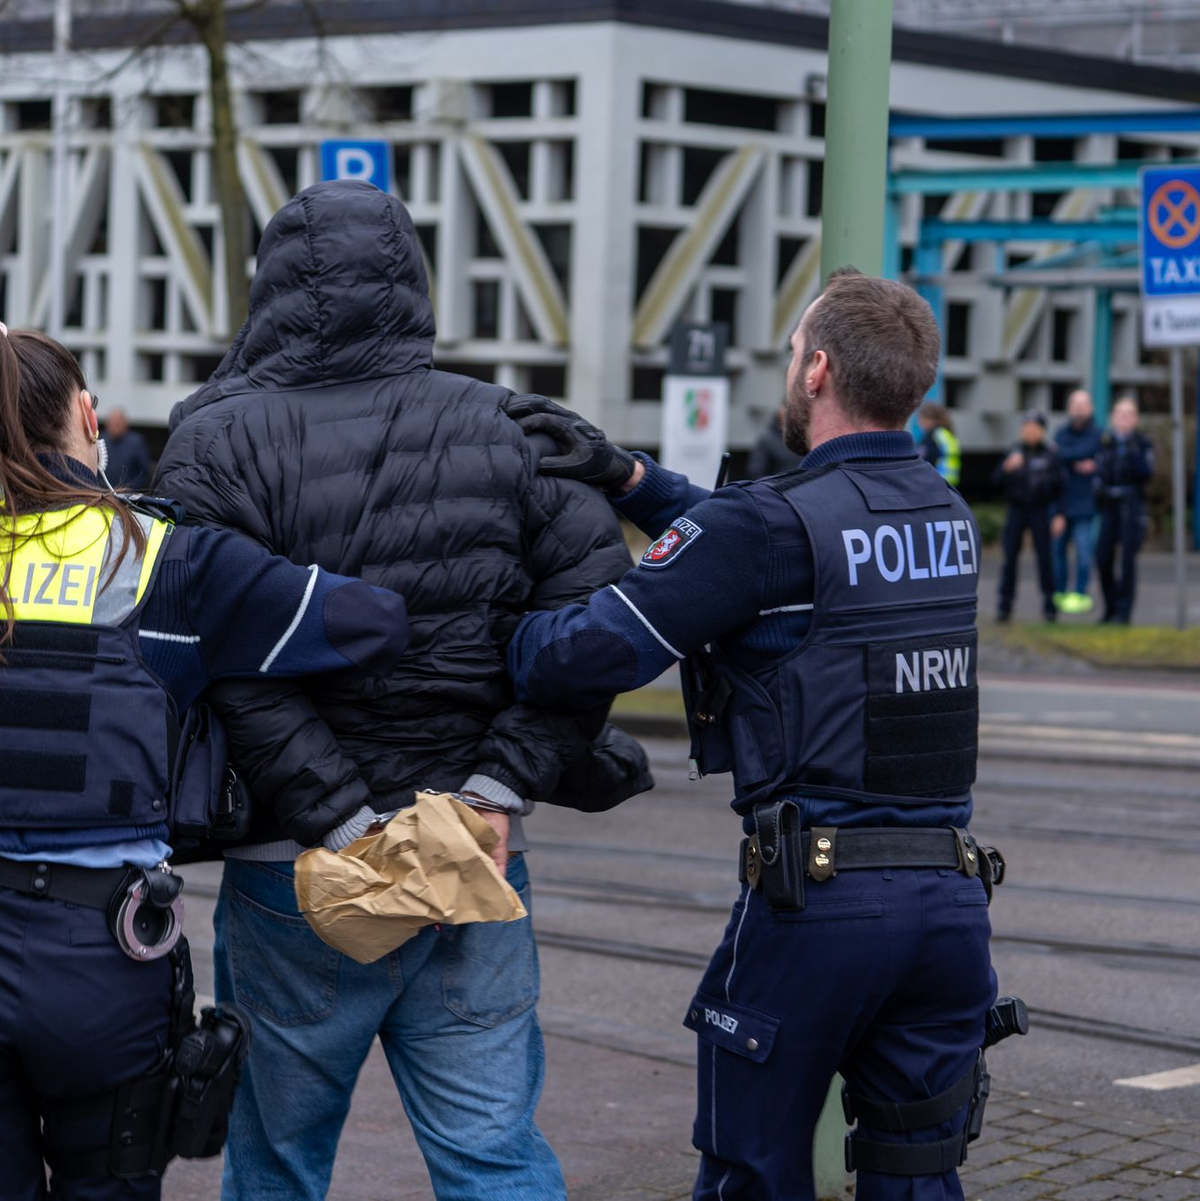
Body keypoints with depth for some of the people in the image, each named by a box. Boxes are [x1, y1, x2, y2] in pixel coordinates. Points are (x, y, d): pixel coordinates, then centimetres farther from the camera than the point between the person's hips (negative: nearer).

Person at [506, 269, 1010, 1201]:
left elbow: (585, 658, -14)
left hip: (816, 895, -6)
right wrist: (629, 477, 13)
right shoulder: (947, 514, 11)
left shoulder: (776, 525, -12)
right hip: (951, 895, 6)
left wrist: (505, 626, 5)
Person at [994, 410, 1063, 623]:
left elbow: (1059, 486, 0)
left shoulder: (1051, 455, 0)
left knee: (1044, 557, -2)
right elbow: (997, 481, 3)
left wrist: (1059, 515, -6)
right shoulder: (1014, 453, 5)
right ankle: (1005, 605, 4)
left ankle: (1049, 605, 6)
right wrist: (1007, 468, -16)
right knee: (1010, 558, -1)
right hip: (1016, 510, 2)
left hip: (1041, 511, -2)